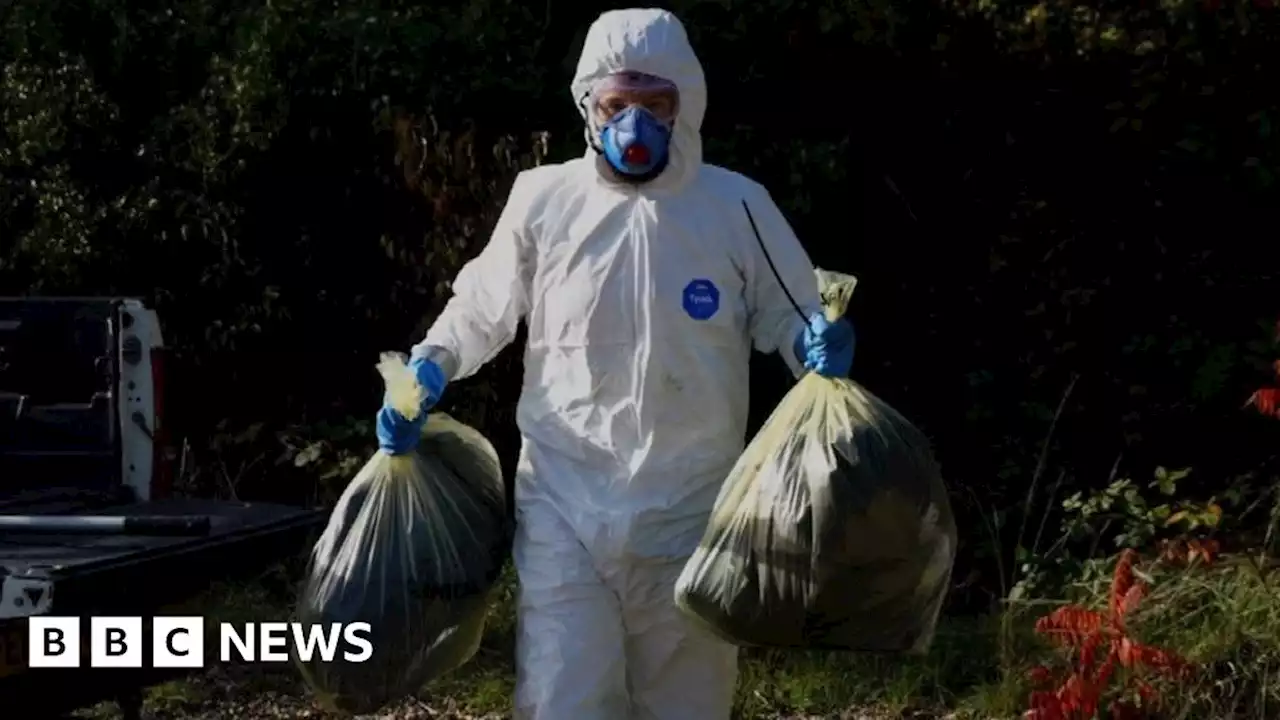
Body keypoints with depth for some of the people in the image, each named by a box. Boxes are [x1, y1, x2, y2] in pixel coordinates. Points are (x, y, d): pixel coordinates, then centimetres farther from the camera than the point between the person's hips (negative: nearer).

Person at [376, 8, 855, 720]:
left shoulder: (738, 207, -4)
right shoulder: (544, 199, -3)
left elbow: (788, 316, 7)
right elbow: (481, 309, 12)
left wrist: (819, 344, -16)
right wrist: (429, 368, -5)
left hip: (690, 515, 1)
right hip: (564, 506, -1)